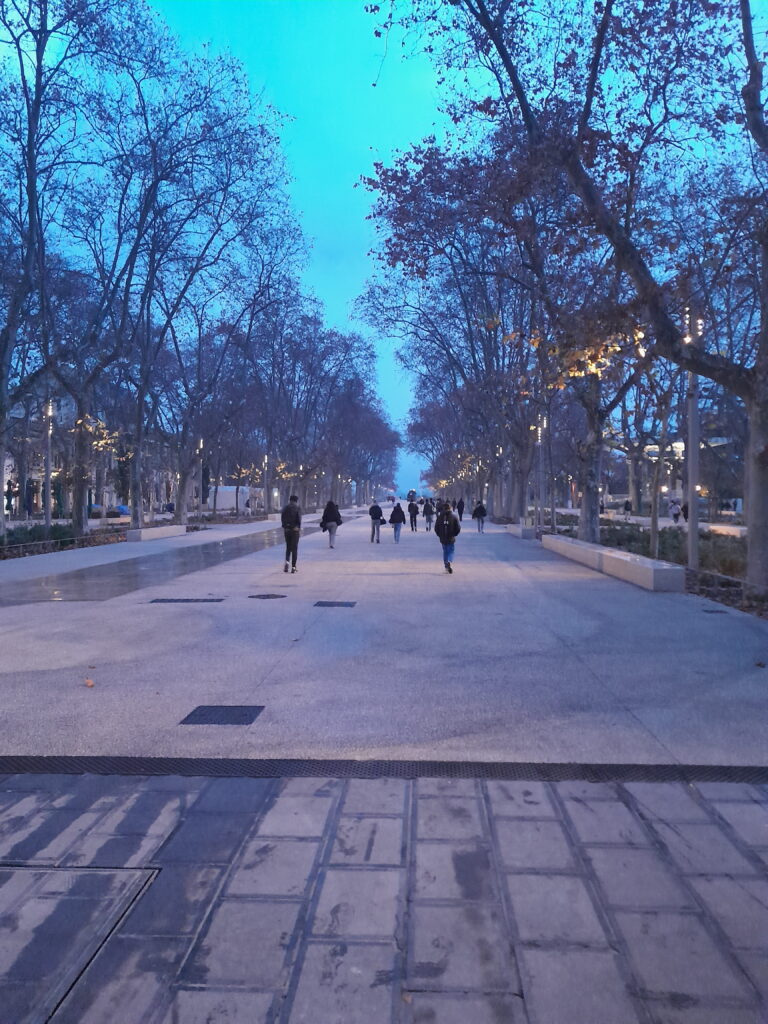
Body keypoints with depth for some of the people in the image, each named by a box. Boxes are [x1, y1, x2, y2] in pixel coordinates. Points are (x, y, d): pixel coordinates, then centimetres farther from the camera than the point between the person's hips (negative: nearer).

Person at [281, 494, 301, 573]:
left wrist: (284, 527, 11)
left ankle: (287, 562, -5)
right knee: (294, 548, 4)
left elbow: (282, 518, 3)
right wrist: (299, 529, -6)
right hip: (295, 530, -3)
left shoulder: (285, 508, 4)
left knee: (288, 548, 17)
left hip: (286, 530, 3)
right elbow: (299, 519, -14)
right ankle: (293, 567, 3)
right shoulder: (297, 508, -8)